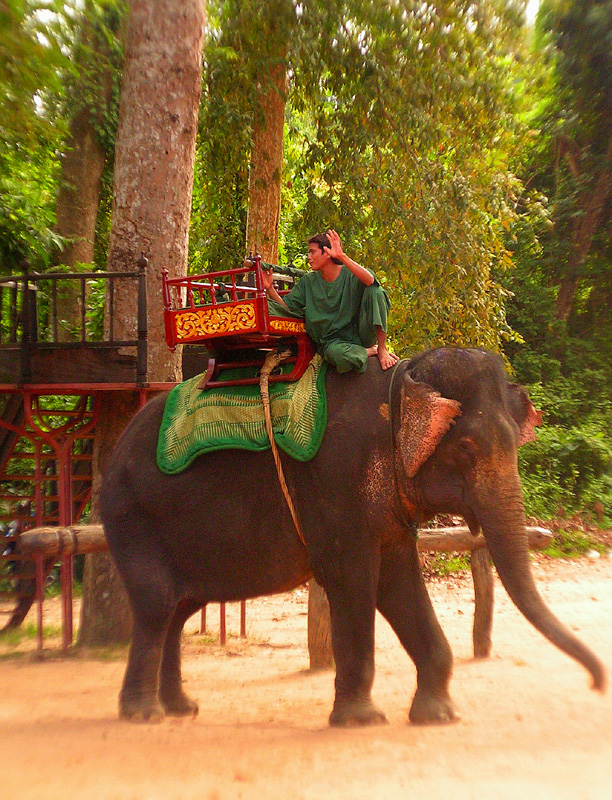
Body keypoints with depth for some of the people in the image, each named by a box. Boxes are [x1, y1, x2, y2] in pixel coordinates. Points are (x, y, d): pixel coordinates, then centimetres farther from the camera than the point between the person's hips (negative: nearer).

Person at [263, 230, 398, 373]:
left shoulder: (349, 275, -3)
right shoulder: (308, 281, 9)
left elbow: (370, 280, -27)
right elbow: (286, 308, 7)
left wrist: (342, 257, -35)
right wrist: (270, 288, -7)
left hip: (359, 334, -1)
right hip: (331, 342, 1)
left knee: (375, 291, -21)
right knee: (337, 354, -39)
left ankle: (381, 349, -15)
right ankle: (372, 351, -7)